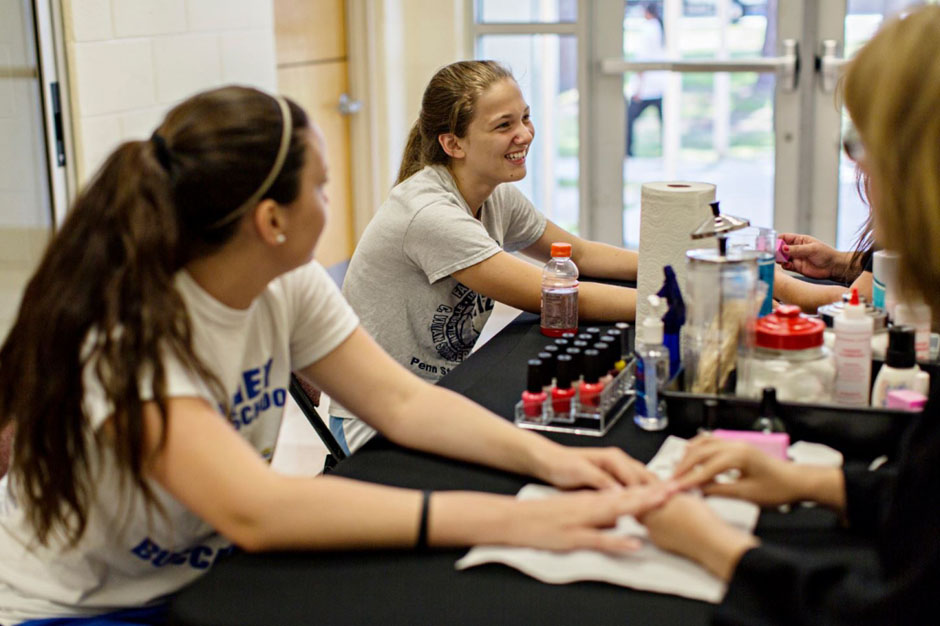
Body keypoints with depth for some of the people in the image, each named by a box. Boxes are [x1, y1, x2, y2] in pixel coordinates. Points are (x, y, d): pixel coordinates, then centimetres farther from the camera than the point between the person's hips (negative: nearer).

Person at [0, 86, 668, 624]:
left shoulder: (289, 286, -7)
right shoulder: (124, 332, -29)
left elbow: (401, 401, -6)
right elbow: (254, 509, -40)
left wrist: (547, 456, -23)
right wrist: (504, 520, -43)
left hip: (209, 572, 7)